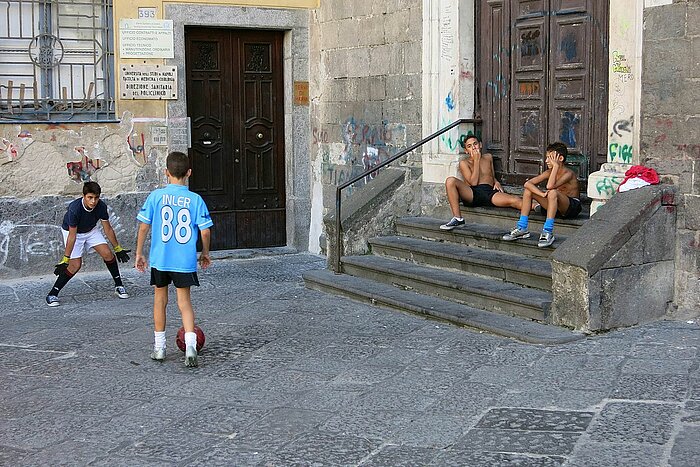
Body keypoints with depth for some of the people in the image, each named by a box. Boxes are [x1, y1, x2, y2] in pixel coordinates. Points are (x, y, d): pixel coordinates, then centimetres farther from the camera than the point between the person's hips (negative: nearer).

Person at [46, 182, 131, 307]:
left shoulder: (101, 206, -24)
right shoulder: (74, 209, -37)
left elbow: (108, 229, -9)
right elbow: (72, 236, -31)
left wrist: (118, 249, -1)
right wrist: (65, 259, -29)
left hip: (91, 230, 4)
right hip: (72, 231, -4)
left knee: (107, 254, -10)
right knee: (75, 265, -13)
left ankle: (119, 286, 8)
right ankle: (52, 294, -2)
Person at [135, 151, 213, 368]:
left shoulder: (156, 196, -5)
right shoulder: (195, 199, -4)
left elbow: (144, 226, -4)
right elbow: (205, 230, -5)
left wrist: (139, 253, 6)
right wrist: (205, 253, 12)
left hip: (160, 259, 0)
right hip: (186, 260, 0)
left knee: (160, 299, 16)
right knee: (184, 301, 7)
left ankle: (159, 347, 24)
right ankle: (190, 345, -12)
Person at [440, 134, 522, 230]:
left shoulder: (488, 157, 25)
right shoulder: (464, 163, 11)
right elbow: (473, 182, -3)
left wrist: (496, 182, 10)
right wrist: (476, 160, 1)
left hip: (490, 192, 2)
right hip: (472, 194, -2)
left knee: (514, 200, -27)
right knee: (450, 181, -30)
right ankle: (457, 218, -31)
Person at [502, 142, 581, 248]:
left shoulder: (568, 174, -20)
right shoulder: (549, 172, 0)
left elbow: (550, 186, -37)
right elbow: (528, 183, -9)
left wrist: (556, 166, -30)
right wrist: (542, 194, -26)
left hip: (572, 207, -7)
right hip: (555, 205, 7)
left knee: (552, 192, -38)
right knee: (528, 190, -5)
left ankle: (548, 232, -37)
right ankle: (522, 228, -8)